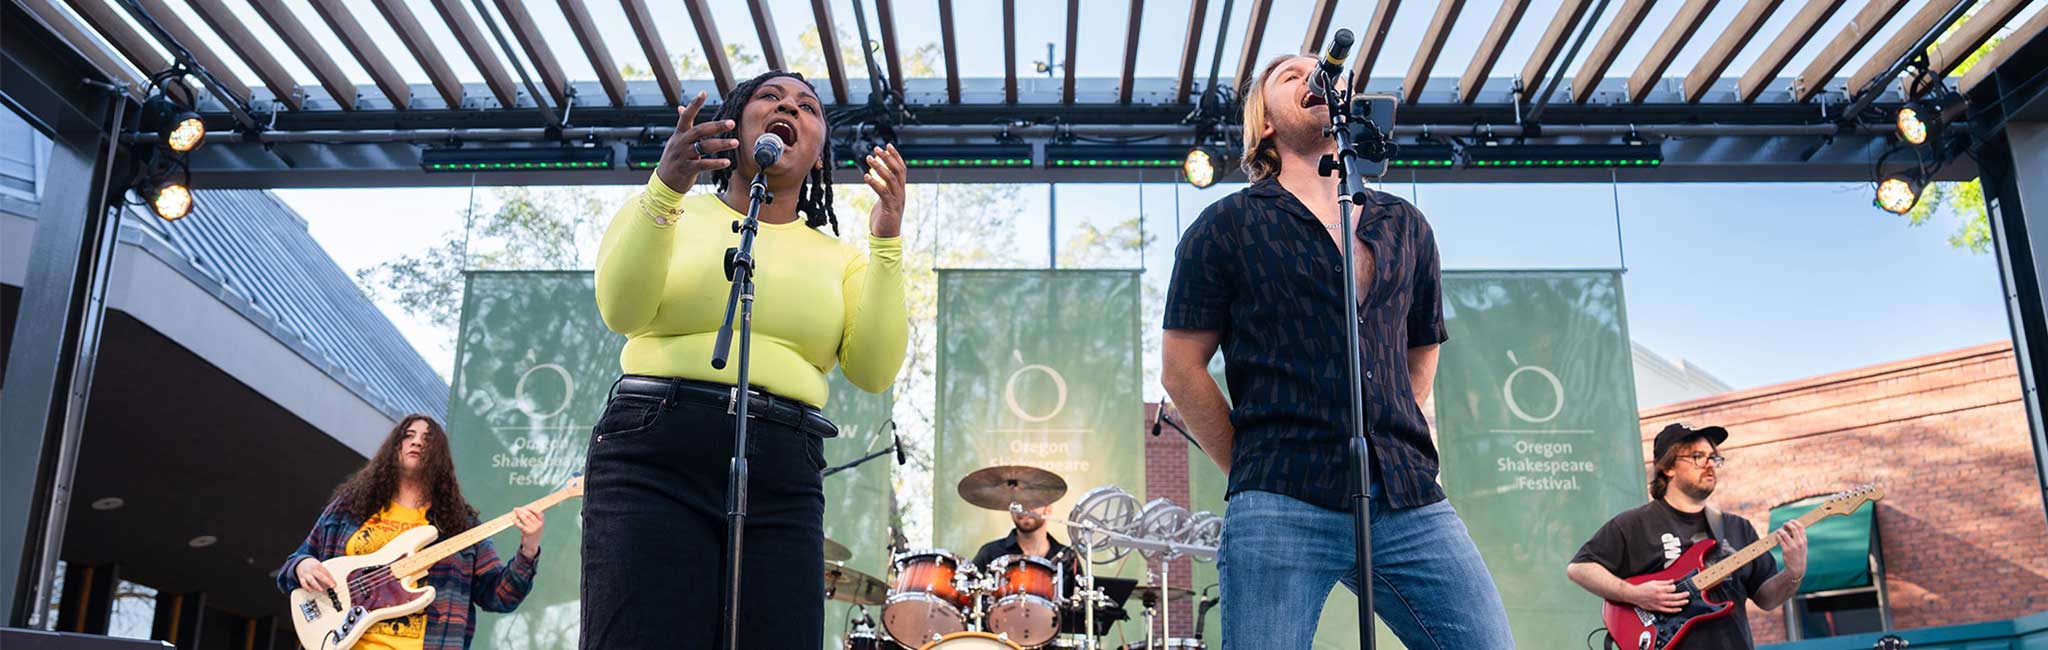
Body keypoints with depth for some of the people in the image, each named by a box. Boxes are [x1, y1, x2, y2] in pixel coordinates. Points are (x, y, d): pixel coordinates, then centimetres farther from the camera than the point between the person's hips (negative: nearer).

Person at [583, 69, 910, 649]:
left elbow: (873, 370, 2)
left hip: (784, 478, 2)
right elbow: (622, 312, -5)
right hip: (654, 456, -2)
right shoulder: (675, 216, 13)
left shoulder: (839, 257, 17)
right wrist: (665, 187, -17)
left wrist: (886, 241, -6)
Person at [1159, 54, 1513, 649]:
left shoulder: (1405, 226, 19)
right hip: (1280, 509, -3)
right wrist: (1254, 473, 4)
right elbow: (1182, 368, 5)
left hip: (1410, 501, 4)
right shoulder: (1227, 226, 7)